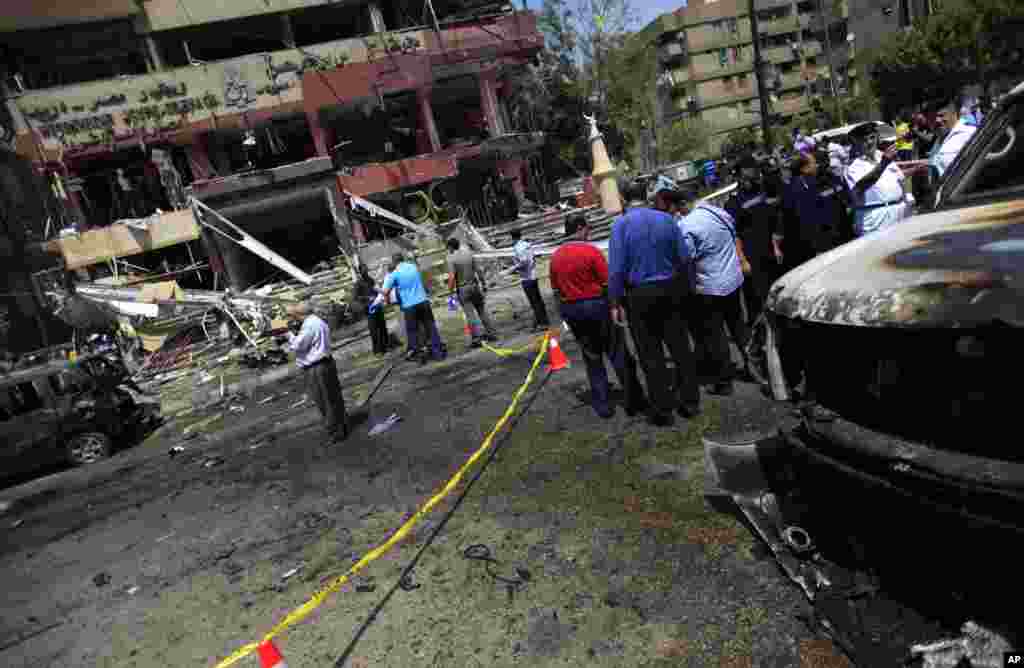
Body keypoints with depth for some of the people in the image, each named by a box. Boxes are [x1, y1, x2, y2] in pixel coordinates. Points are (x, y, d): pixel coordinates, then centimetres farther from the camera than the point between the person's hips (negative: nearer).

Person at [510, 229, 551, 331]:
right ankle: (545, 321, 23)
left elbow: (523, 261, -24)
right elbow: (534, 258, 14)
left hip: (526, 278, -8)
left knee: (534, 301, -3)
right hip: (533, 275, 9)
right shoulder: (527, 244, 10)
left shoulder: (517, 247, -15)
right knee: (538, 299, 15)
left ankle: (541, 323, 0)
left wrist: (515, 268, -10)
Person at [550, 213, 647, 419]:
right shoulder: (591, 250, -12)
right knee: (618, 354, 6)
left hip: (570, 309, 5)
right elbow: (607, 283, -13)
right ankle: (634, 400, 11)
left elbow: (556, 288, 9)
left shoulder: (555, 256, 5)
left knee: (592, 357, 15)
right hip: (596, 304, -5)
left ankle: (602, 404, 17)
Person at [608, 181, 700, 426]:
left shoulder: (620, 224, -8)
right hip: (671, 289, 3)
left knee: (651, 355, 7)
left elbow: (616, 267, -13)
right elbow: (684, 257, 0)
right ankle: (689, 401, 23)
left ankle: (663, 410, 14)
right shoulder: (666, 218, 2)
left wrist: (615, 302, -7)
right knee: (680, 346, 14)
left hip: (640, 295, -3)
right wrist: (686, 288, 11)